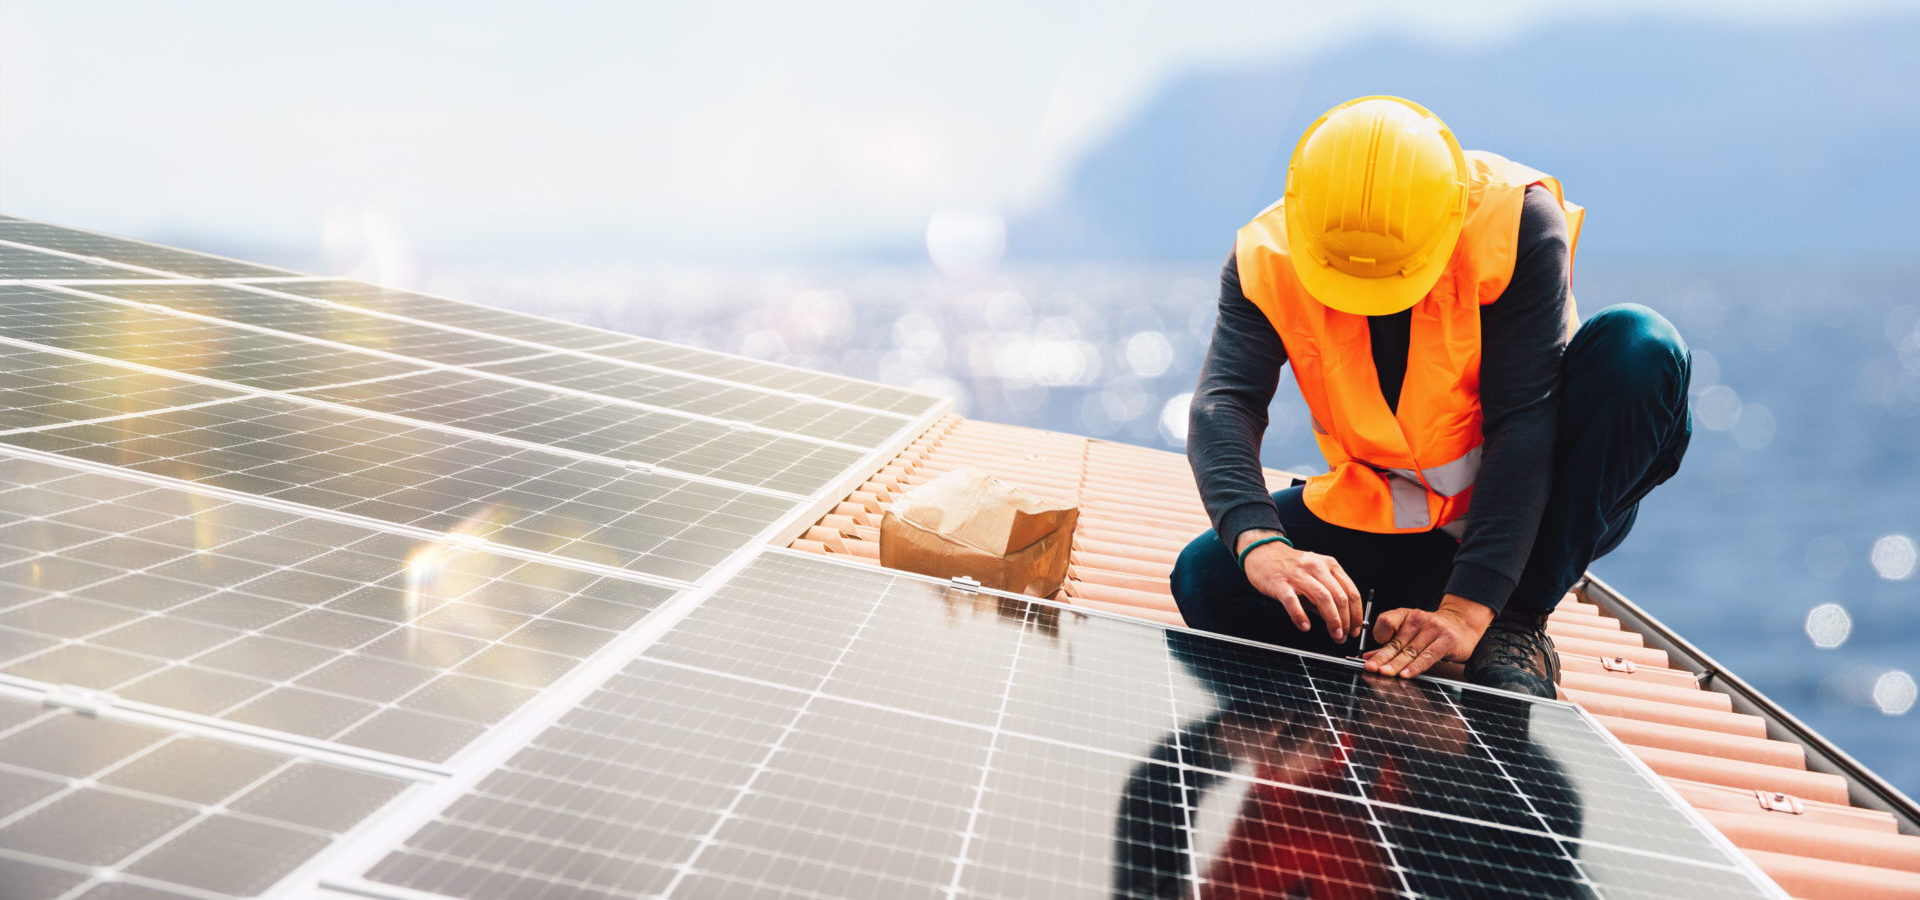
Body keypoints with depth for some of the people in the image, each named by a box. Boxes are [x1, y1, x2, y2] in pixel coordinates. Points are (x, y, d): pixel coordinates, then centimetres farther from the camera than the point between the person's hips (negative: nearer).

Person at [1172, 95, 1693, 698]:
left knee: (1639, 347, -29)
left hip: (1524, 501, -1)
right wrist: (1259, 544, -48)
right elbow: (1222, 406, -28)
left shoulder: (1516, 221, -24)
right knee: (1208, 582, -21)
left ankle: (1516, 622, -20)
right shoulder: (1267, 258, -17)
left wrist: (1469, 607, -37)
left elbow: (1521, 421, -29)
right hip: (1385, 514, 1)